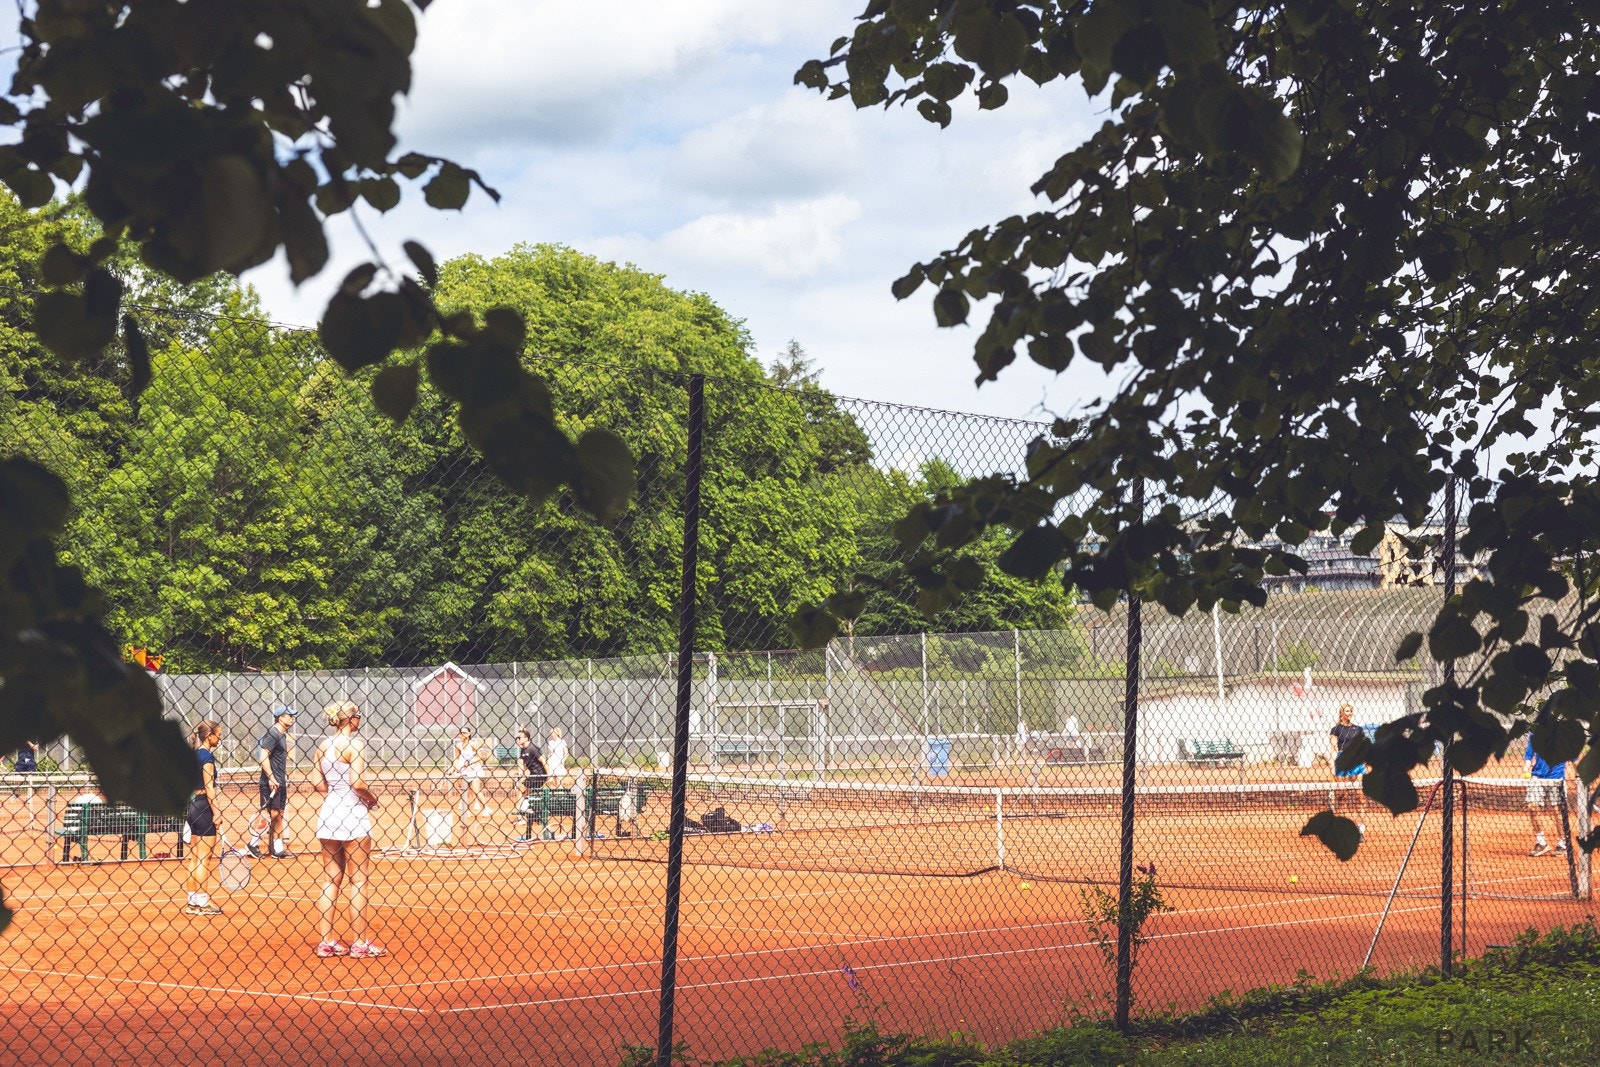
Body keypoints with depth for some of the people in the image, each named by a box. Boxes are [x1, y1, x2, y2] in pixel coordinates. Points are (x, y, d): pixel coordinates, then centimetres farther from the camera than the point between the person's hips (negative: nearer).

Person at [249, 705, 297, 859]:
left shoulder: (282, 734, 16)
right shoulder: (273, 734, -13)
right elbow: (263, 757, -21)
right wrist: (271, 778, -24)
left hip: (280, 782, 10)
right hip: (271, 782, -10)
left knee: (278, 814, 11)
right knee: (270, 812, -10)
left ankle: (277, 848, 15)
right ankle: (254, 843, 0)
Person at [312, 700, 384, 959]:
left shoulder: (322, 745, 8)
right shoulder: (355, 744, -12)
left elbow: (319, 784, 8)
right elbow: (358, 783, -19)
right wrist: (372, 799, -1)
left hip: (328, 811, 7)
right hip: (353, 813, -7)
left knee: (330, 879, 11)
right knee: (358, 881, 1)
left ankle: (325, 942, 11)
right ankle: (359, 944, 3)